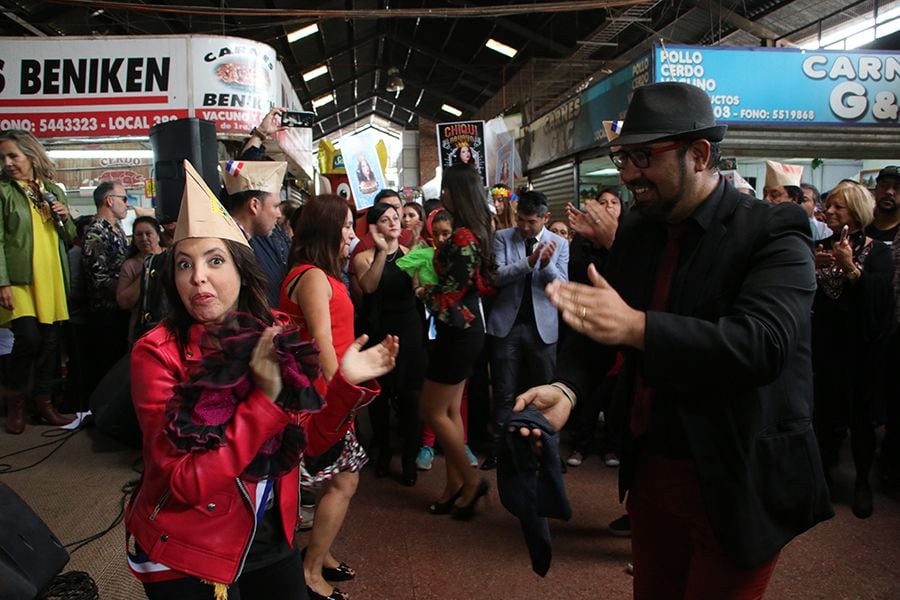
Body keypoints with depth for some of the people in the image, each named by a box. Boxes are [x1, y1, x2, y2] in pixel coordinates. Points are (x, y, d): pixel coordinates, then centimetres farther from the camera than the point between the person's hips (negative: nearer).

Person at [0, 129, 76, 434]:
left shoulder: (54, 191, 13)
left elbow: (70, 238, 20)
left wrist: (65, 218, -1)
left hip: (53, 278, 4)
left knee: (50, 339, 6)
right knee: (28, 337, -14)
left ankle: (43, 400, 20)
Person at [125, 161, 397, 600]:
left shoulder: (276, 336, -8)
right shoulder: (157, 354, -20)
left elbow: (306, 440, -1)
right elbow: (187, 483, -25)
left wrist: (346, 383, -16)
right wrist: (266, 399, -32)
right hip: (184, 554, -4)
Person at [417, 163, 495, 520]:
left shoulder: (462, 238, -21)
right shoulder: (477, 231, 9)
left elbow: (448, 296, -21)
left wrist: (423, 291, -2)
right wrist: (430, 288, 8)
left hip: (457, 332, -10)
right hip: (466, 327, 10)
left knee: (433, 411, 3)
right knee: (450, 410, 15)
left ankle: (470, 480, 14)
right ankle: (454, 485, 25)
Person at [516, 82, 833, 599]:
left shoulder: (774, 231, -15)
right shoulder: (635, 232, 3)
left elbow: (763, 342, -30)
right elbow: (598, 322, 1)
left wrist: (637, 327, -40)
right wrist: (566, 387, -18)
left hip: (735, 483, -5)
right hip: (651, 468, 6)